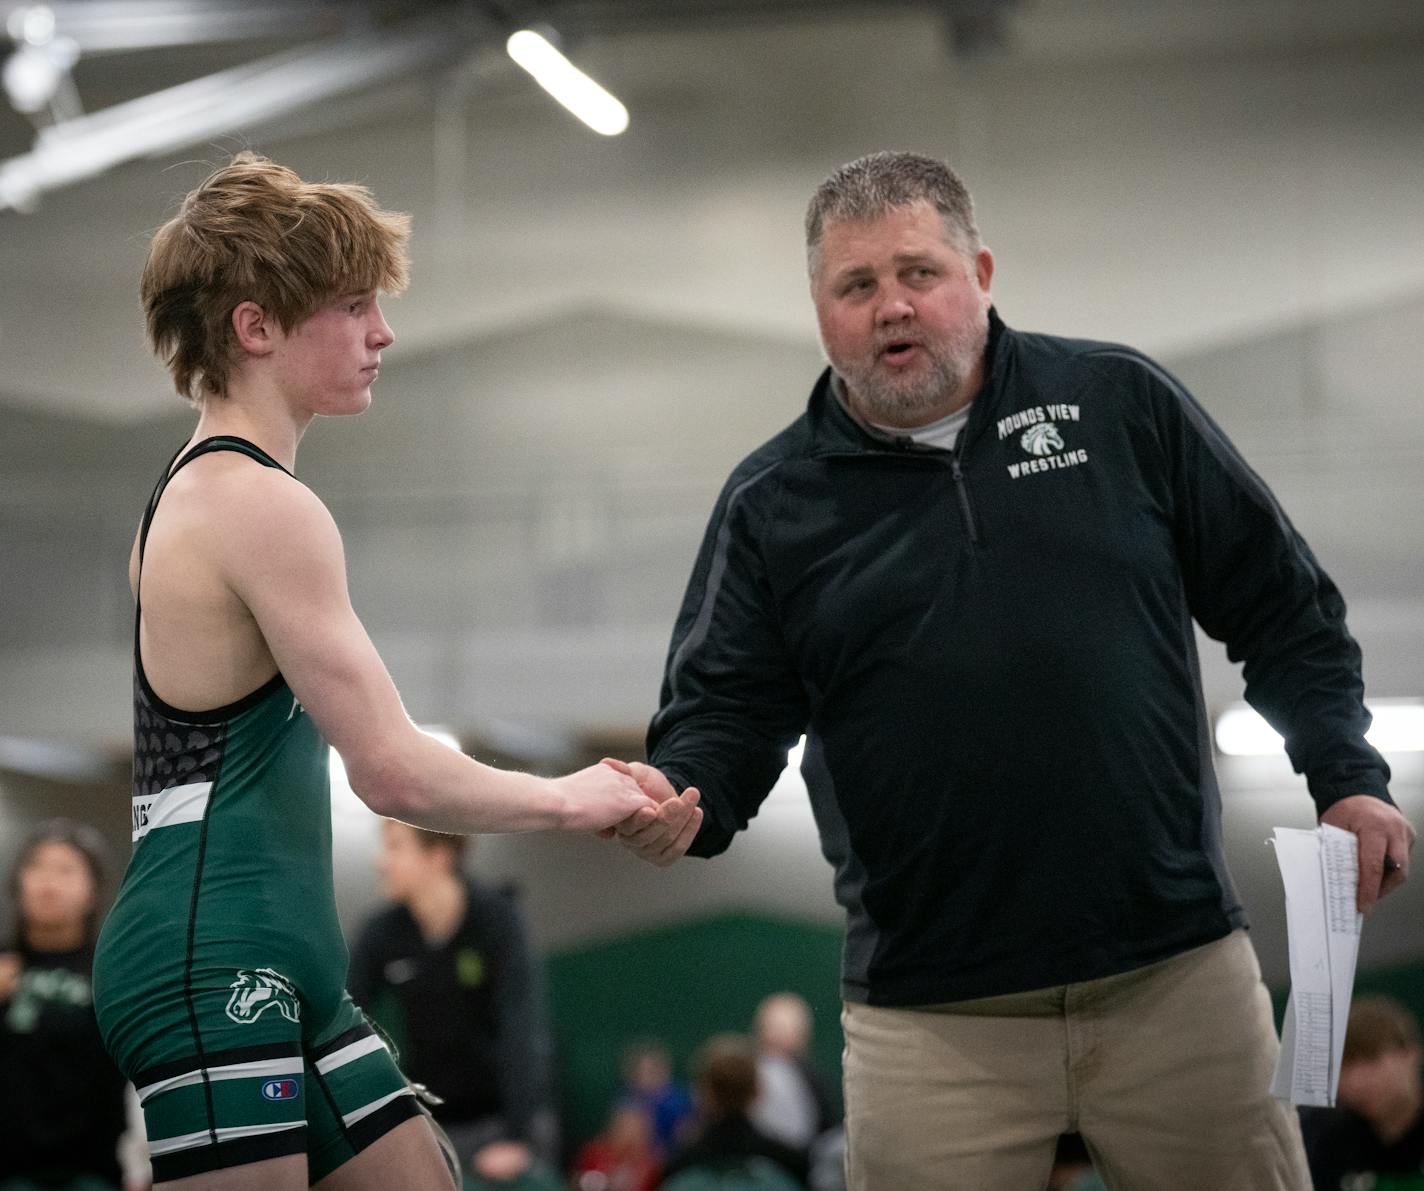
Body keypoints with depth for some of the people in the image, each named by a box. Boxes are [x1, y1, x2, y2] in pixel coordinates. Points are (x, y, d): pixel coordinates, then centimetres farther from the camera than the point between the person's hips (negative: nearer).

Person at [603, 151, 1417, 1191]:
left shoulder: (1122, 404, 4)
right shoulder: (773, 503, 5)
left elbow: (1282, 609, 9)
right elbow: (726, 713, 5)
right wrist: (681, 801, -17)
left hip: (1179, 977, 0)